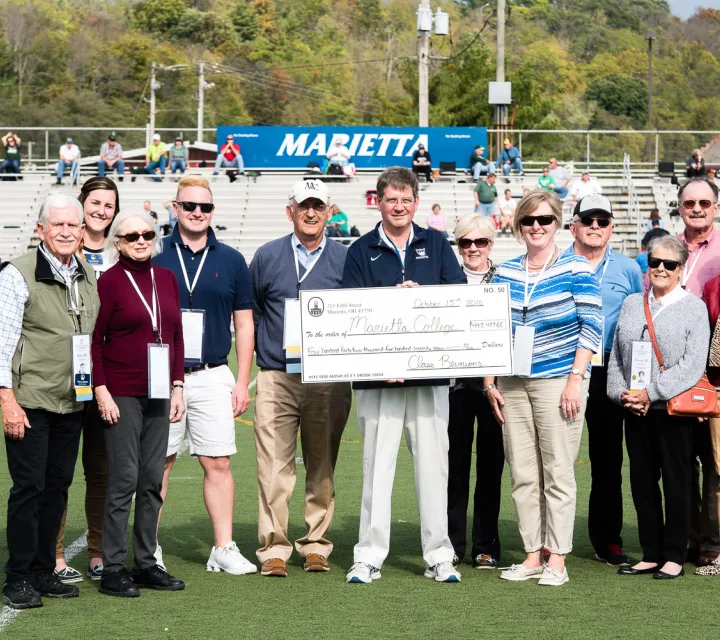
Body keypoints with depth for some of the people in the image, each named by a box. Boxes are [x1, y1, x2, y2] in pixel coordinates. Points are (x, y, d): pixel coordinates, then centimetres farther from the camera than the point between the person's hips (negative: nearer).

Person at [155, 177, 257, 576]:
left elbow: (244, 325, 9)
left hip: (212, 377, 1)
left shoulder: (230, 261, 7)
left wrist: (242, 382, 3)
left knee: (218, 463, 0)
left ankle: (224, 549, 6)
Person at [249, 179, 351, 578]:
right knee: (274, 467, -7)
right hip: (276, 379, -1)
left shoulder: (344, 260, 8)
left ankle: (316, 545, 14)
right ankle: (273, 548, -3)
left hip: (329, 378, 1)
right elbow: (249, 310, 16)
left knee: (322, 468, 6)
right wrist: (264, 348, 7)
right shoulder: (267, 257, 9)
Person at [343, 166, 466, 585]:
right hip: (376, 374, -1)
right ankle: (369, 557, 3)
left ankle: (439, 556, 8)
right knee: (377, 465, -1)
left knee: (433, 463, 2)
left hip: (430, 372, 1)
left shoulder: (436, 245, 12)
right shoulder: (362, 251, 9)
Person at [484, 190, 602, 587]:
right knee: (522, 475, 5)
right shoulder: (504, 273, 12)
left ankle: (557, 560, 2)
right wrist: (489, 381, 8)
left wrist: (575, 379, -12)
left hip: (557, 382, -5)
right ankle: (532, 556, 12)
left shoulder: (575, 269, -1)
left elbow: (591, 326, -5)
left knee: (558, 472, -3)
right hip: (512, 385, 5)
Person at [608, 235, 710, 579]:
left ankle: (674, 556, 7)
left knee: (676, 482, 0)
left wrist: (652, 393, -17)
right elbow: (616, 357, 14)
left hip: (673, 410, -5)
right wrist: (622, 393, -3)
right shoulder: (631, 304, 14)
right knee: (642, 482, 8)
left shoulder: (693, 307, -2)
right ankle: (651, 554, 17)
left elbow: (693, 364, -11)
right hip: (634, 411, 5)